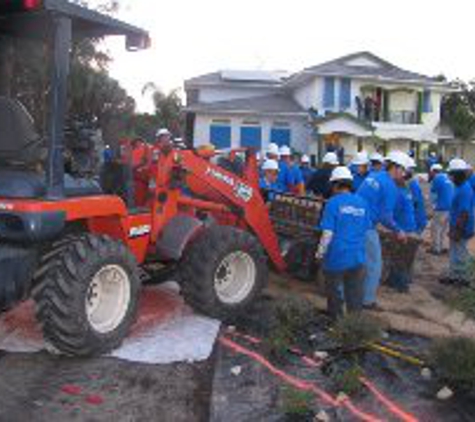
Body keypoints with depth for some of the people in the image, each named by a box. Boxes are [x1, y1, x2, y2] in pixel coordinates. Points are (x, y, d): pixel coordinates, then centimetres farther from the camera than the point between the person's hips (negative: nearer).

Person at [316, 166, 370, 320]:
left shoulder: (334, 203, -11)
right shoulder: (361, 203, 4)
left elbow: (328, 233, -14)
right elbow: (365, 231, 12)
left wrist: (320, 253, -3)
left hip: (337, 257, -4)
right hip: (358, 257, 4)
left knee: (335, 294, 11)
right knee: (355, 296, 13)